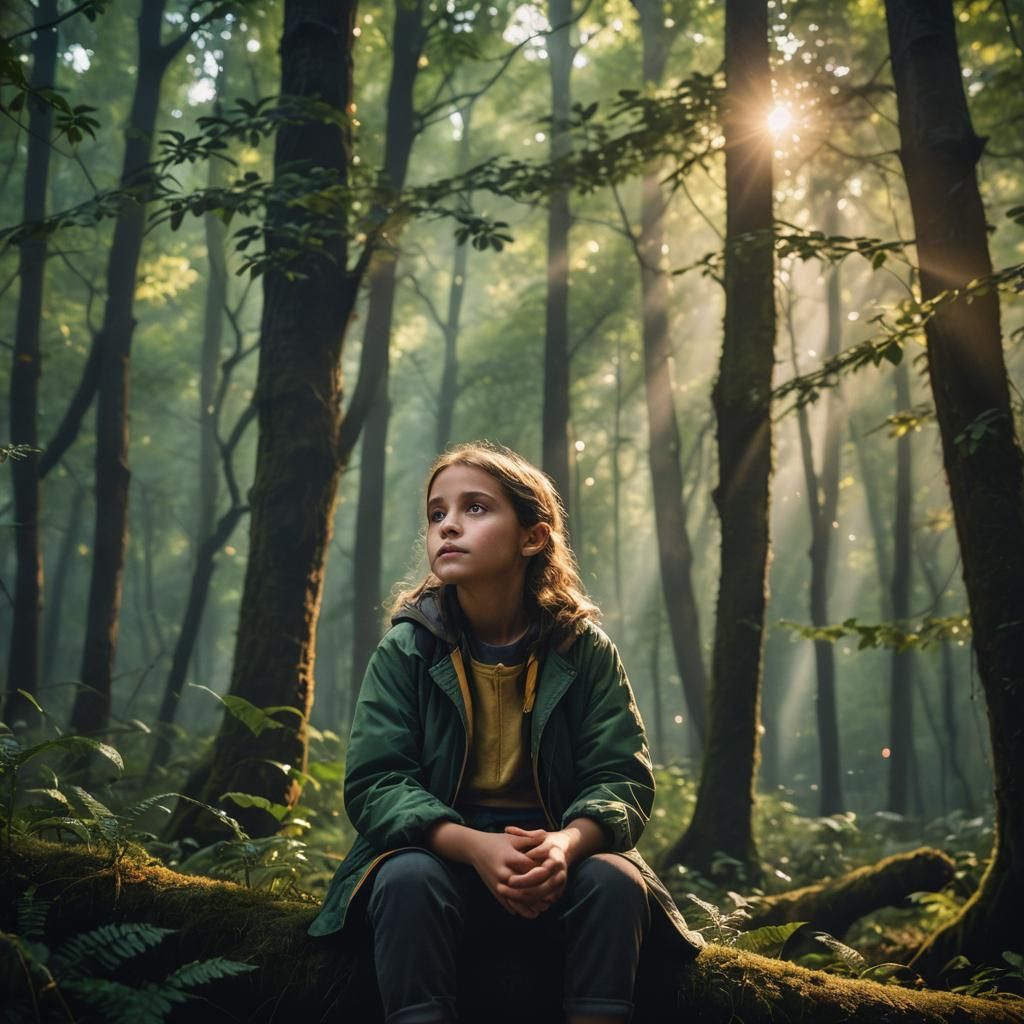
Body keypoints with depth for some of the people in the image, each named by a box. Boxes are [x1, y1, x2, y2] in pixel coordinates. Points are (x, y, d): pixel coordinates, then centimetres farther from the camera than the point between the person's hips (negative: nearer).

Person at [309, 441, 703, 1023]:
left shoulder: (585, 648, -3)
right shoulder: (406, 648, -4)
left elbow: (623, 778, -7)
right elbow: (374, 782, -10)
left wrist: (565, 843, -30)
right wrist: (474, 846, -28)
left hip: (555, 851, 1)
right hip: (444, 849, 0)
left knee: (615, 881, -29)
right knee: (408, 879, -32)